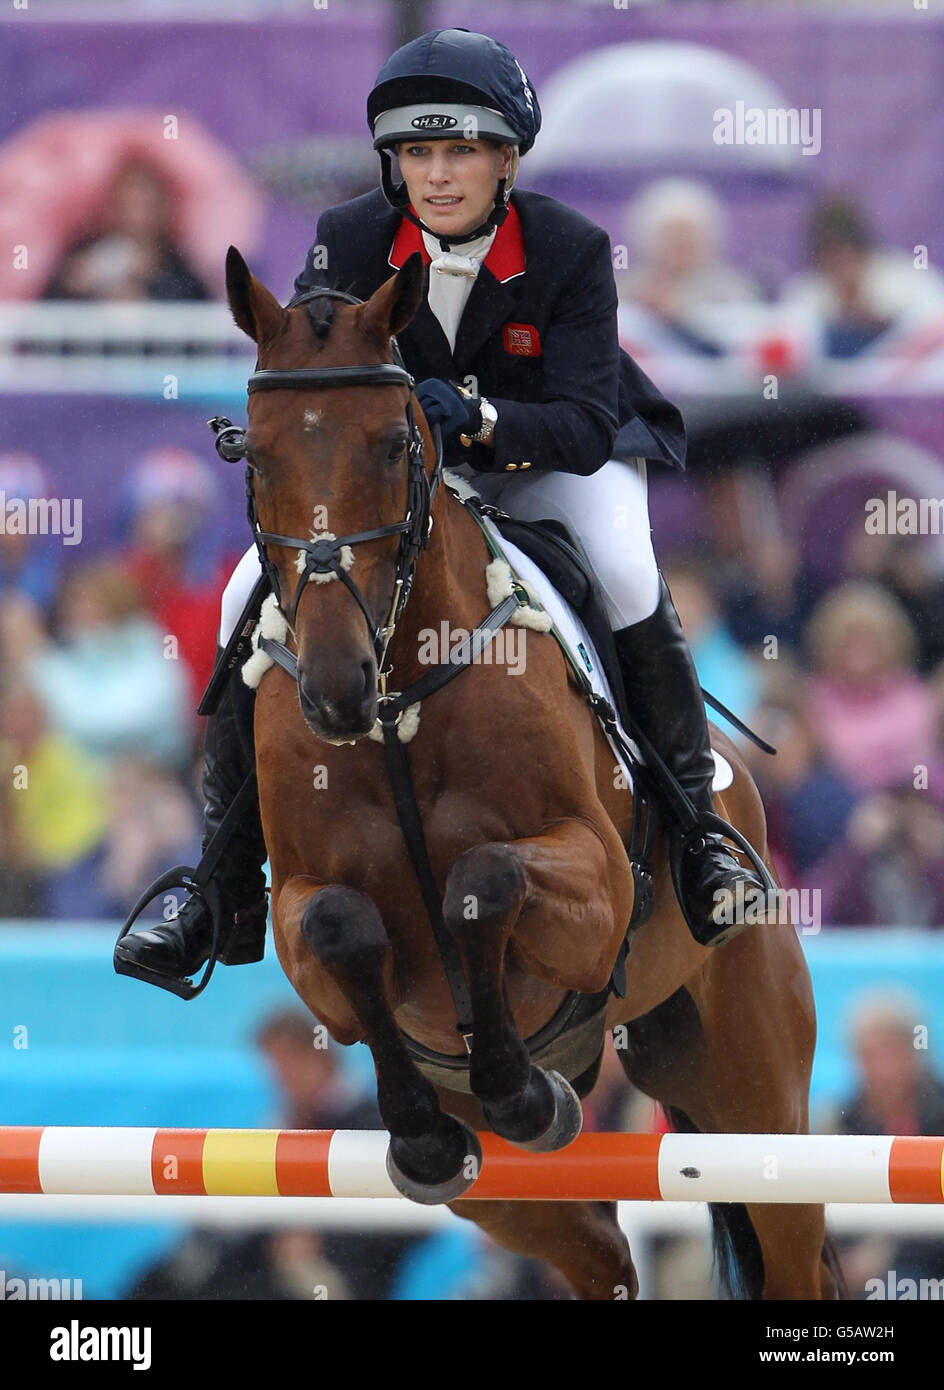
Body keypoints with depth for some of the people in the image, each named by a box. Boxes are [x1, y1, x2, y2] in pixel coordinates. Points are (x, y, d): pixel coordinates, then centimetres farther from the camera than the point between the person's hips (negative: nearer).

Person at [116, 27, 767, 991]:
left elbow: (586, 425, -30)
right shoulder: (352, 240, -17)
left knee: (625, 576, -34)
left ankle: (695, 829, -13)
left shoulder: (570, 251, -23)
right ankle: (228, 892, -4)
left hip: (544, 460, -2)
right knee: (252, 601, -16)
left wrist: (477, 417, -49)